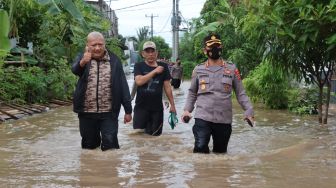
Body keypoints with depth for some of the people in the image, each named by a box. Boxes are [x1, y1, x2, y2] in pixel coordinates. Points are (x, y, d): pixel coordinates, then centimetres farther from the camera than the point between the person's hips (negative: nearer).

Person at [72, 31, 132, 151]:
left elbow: (123, 86, 3)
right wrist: (82, 62, -46)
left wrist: (128, 110, 0)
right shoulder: (82, 59, 2)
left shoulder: (114, 60, 2)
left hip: (109, 112, -1)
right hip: (87, 113, 1)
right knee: (89, 146, 12)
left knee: (110, 145, -2)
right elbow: (75, 70, -22)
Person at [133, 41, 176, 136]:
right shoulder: (139, 66, 1)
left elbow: (167, 86, 7)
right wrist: (155, 71, -13)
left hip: (157, 108, 1)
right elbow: (139, 81, -17)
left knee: (155, 135, 6)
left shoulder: (163, 67, 5)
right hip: (141, 107, -1)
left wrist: (172, 104, 4)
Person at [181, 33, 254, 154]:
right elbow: (192, 93, 13)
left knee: (220, 151, 12)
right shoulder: (198, 70, 5)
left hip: (224, 119, 1)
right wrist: (187, 110, 0)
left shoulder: (232, 68, 4)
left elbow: (240, 93, 6)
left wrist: (249, 110, -5)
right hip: (203, 117, -1)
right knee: (200, 148, -15)